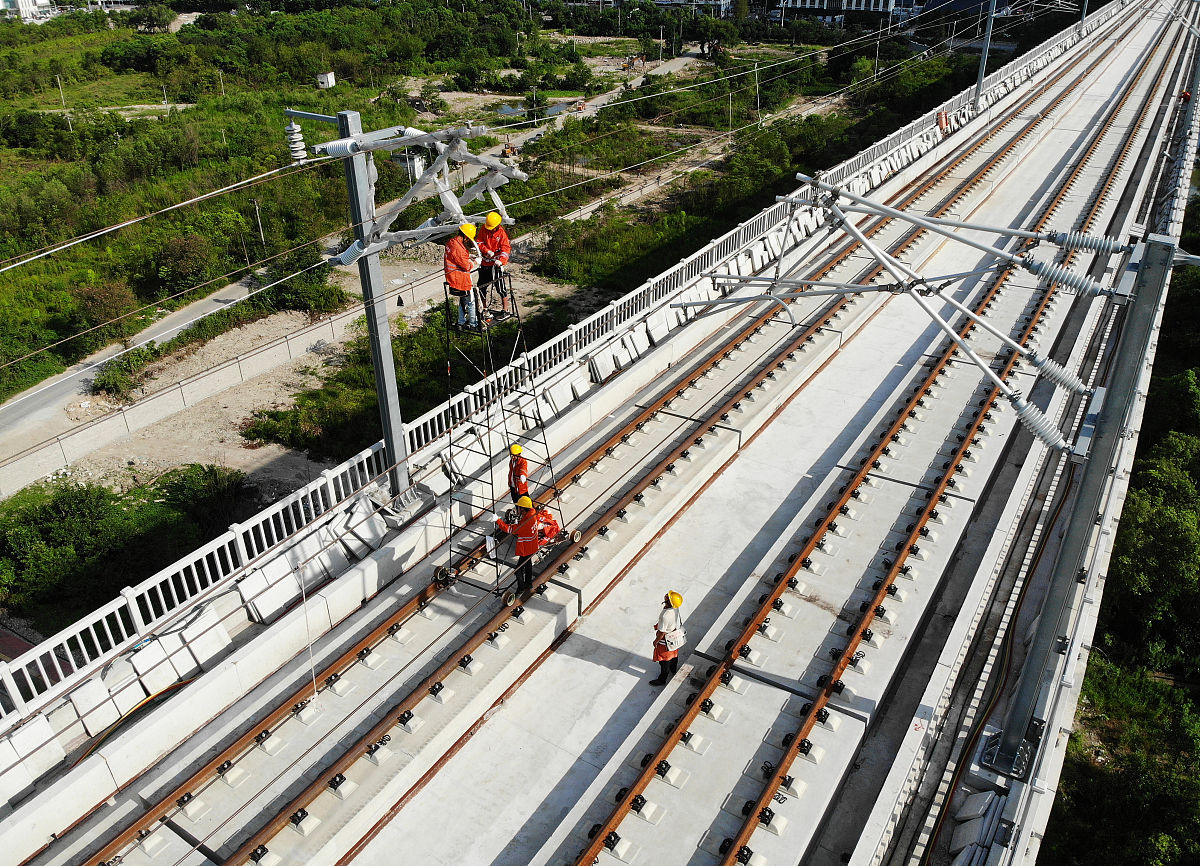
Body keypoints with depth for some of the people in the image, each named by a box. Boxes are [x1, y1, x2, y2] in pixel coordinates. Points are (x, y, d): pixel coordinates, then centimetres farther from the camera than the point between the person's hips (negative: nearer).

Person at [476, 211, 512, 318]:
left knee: (500, 287, -6)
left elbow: (506, 248, -15)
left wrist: (500, 260, -31)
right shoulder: (483, 229, 3)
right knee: (481, 287, 13)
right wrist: (487, 251, -14)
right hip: (485, 263, 6)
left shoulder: (502, 233, -10)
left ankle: (505, 310, 4)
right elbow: (479, 242, 4)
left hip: (496, 264, -5)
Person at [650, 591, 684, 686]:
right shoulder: (676, 609, -17)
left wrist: (656, 641, -12)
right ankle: (674, 670, 58)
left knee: (664, 660, 15)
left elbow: (662, 632, -30)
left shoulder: (665, 615, -41)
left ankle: (662, 679, 35)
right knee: (674, 654, 31)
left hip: (665, 641, -7)